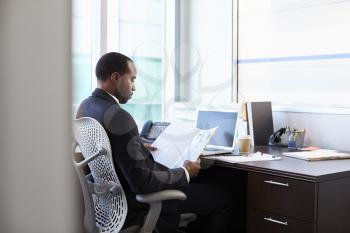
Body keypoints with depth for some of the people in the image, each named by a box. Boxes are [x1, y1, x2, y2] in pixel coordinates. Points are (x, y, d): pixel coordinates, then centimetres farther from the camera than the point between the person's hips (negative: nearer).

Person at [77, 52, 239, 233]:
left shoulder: (85, 106, -1)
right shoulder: (118, 117, -29)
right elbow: (143, 183, -28)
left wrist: (141, 148, 14)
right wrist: (185, 173, -14)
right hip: (136, 202, -10)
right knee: (223, 198, 0)